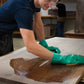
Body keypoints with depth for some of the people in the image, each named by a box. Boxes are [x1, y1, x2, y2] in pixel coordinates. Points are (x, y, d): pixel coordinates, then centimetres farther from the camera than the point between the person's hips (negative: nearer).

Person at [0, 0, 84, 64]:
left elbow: (38, 23, 0)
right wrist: (62, 59, -48)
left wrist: (44, 45, -4)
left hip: (7, 34, 8)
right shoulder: (24, 8, -39)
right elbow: (30, 46, -46)